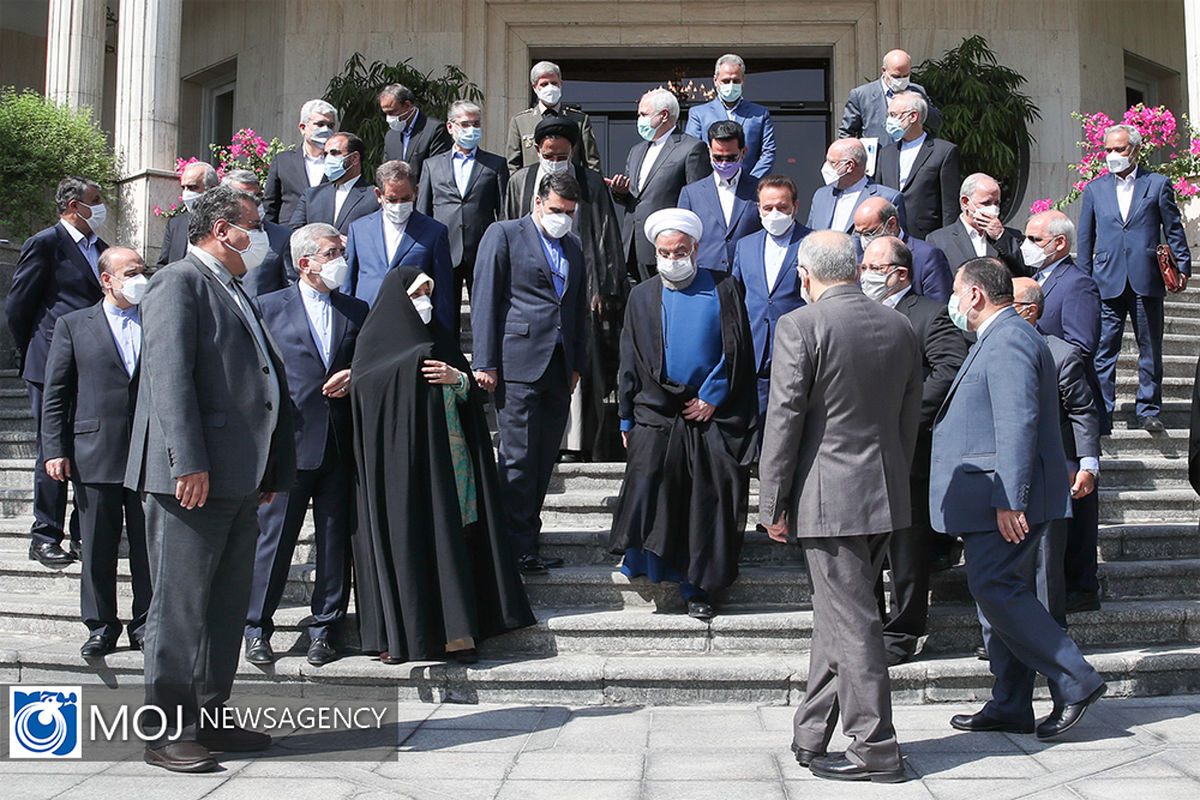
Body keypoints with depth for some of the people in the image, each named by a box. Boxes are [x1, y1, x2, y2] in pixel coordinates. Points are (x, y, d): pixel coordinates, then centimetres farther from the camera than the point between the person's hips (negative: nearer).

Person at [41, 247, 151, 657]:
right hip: (95, 454, -1)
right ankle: (101, 627, 17)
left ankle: (146, 625, 16)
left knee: (149, 546, 4)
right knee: (98, 549, 5)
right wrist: (55, 449, -3)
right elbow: (55, 393, 5)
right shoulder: (73, 325, 8)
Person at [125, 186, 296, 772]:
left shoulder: (232, 292, 22)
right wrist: (188, 463, -24)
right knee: (180, 607, -2)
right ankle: (167, 734, 6)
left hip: (240, 479, 9)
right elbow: (170, 376, -17)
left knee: (226, 607, 13)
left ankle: (209, 719, 22)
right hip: (192, 478, -9)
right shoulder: (179, 283, -6)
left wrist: (270, 469, 19)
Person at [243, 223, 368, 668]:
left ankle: (324, 628, 18)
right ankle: (257, 628, 14)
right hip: (289, 441, -3)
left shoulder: (357, 311, 14)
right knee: (273, 536, 0)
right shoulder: (269, 307, 6)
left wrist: (354, 376, -3)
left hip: (340, 444, 3)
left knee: (335, 540, 6)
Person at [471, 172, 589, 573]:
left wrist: (577, 365, 17)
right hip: (518, 363, -6)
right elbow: (485, 299, -4)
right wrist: (484, 362, -10)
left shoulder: (573, 247, 21)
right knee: (519, 458, -6)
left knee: (544, 460, 7)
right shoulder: (503, 234, 3)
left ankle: (526, 537, 15)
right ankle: (517, 548, -1)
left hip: (559, 368, 6)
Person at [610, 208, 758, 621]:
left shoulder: (722, 290, 4)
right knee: (647, 494, -10)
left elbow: (737, 350, 1)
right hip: (655, 416, 1)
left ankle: (696, 588, 11)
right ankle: (640, 562, 12)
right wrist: (626, 418, 7)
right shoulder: (642, 296, 11)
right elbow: (630, 362, 11)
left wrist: (712, 397, -7)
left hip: (712, 416, -1)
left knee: (705, 505, 1)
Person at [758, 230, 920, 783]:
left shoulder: (800, 327, -12)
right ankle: (812, 737, 26)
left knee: (851, 622, 0)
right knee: (838, 614, 16)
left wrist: (773, 504, -6)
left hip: (829, 497, -7)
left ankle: (876, 749, 7)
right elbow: (910, 416, 13)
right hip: (886, 497, 7)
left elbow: (784, 420, -13)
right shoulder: (899, 327, 8)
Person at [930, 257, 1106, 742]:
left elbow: (1017, 423, -23)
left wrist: (1008, 500, -26)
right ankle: (1009, 708, 17)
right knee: (1005, 593, 11)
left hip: (1007, 497, -11)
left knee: (995, 589, -11)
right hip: (1002, 498, 11)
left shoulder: (1008, 340, -14)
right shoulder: (999, 339, 19)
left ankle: (1075, 682, -4)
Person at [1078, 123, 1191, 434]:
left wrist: (1182, 267, -1)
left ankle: (1149, 411, 18)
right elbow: (1085, 239, 12)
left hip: (1147, 282, -1)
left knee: (1150, 351, 7)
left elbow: (1174, 230, 8)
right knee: (1103, 352, -1)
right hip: (1107, 283, 1)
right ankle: (1101, 414, 6)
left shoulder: (1158, 184, 6)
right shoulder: (1094, 189, 10)